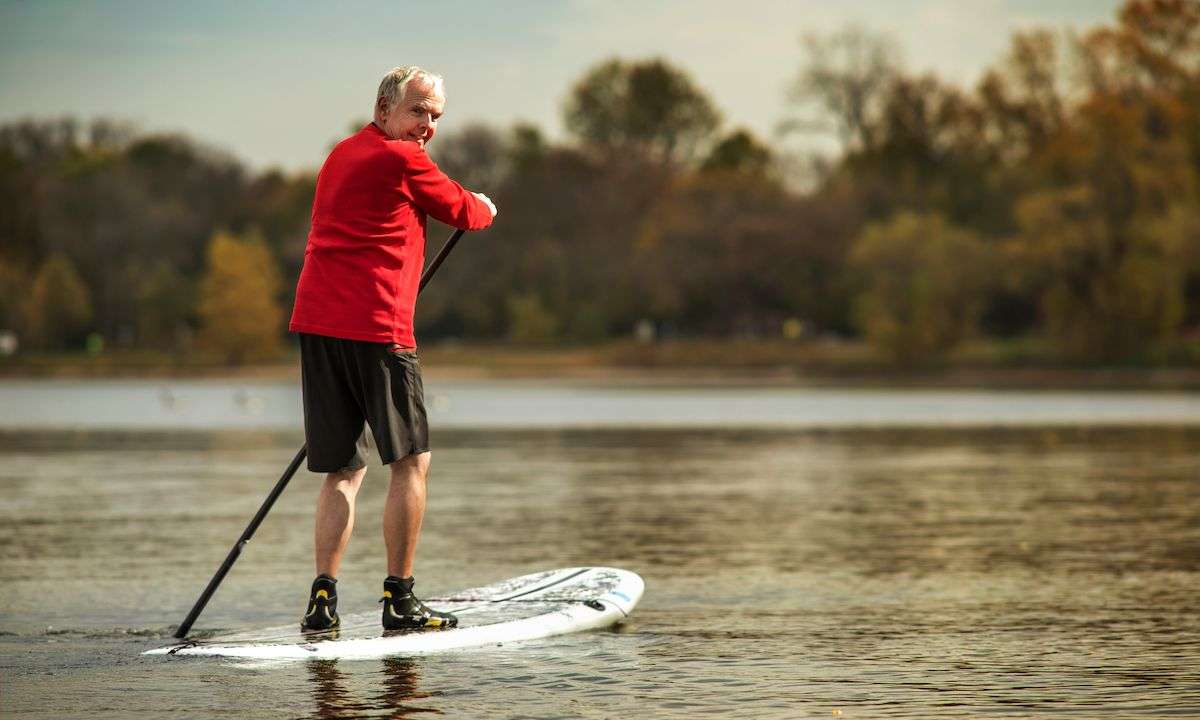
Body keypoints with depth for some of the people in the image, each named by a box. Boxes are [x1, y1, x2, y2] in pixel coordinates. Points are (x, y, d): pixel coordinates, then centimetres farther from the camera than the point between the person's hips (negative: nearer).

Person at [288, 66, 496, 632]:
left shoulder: (342, 155, 21)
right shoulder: (404, 160, -4)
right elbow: (462, 211, 9)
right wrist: (484, 207, 31)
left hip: (316, 321, 8)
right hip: (374, 328, -8)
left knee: (344, 469, 12)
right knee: (411, 461, 1)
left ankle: (323, 597, 3)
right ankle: (399, 600, 0)